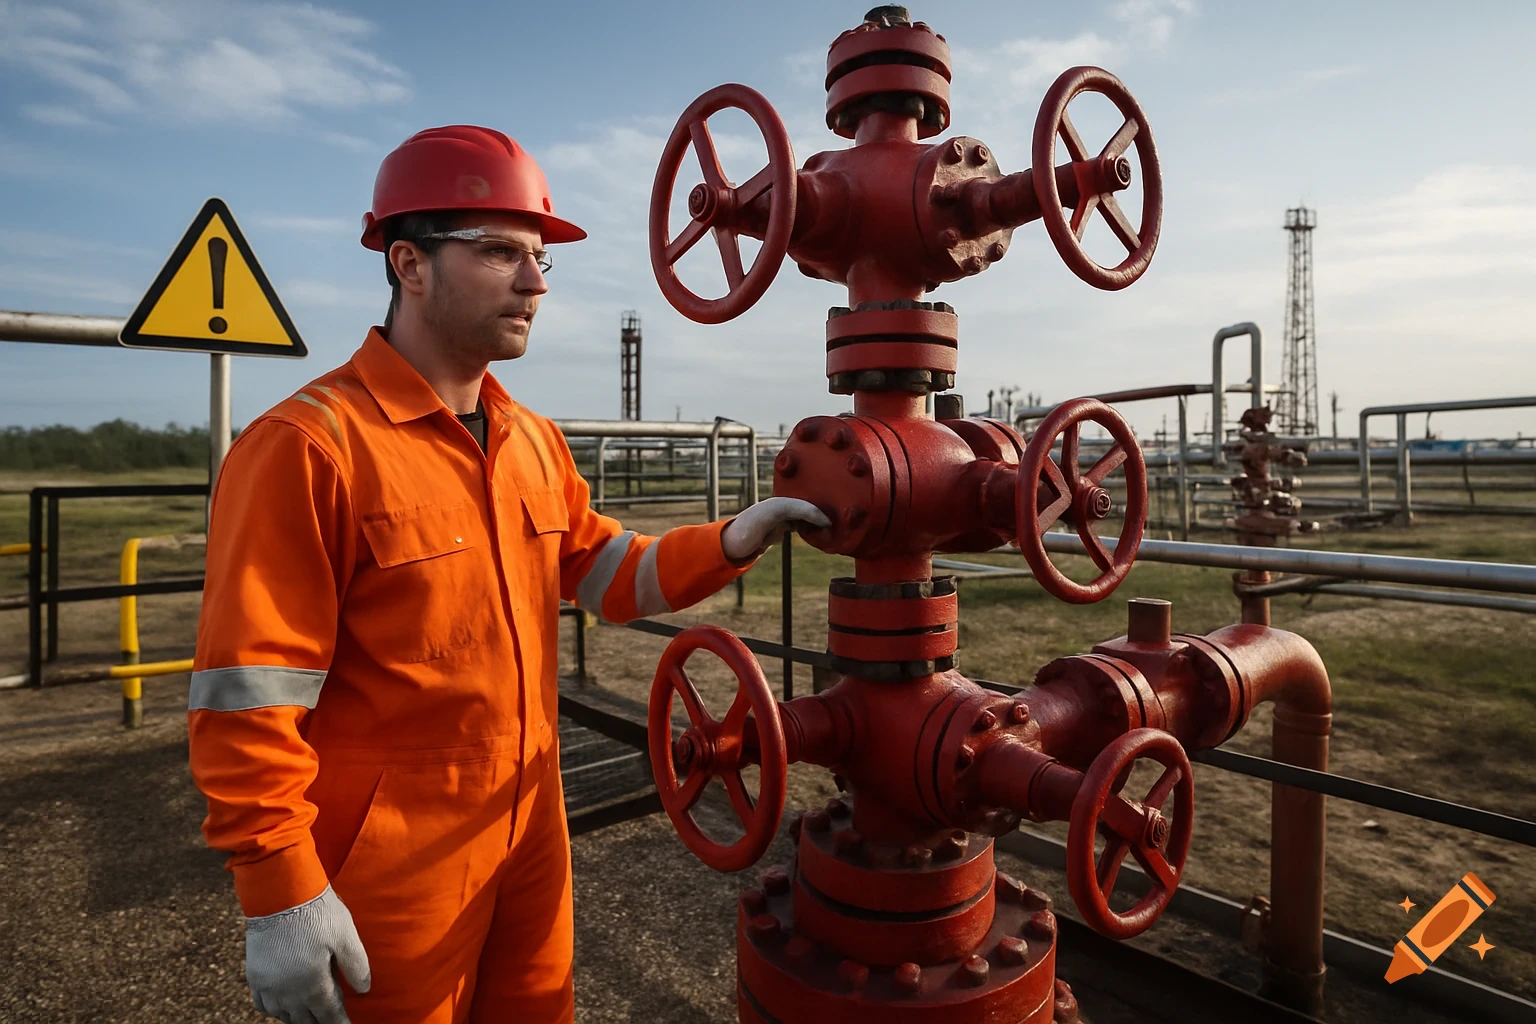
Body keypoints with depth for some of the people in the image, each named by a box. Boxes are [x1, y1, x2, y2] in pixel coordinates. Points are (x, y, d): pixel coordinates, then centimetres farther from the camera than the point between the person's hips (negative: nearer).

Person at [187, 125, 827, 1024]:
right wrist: (282, 900, -17)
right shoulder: (309, 446, -18)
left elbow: (613, 574, 9)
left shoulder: (537, 443, 6)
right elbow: (248, 700, -18)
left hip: (533, 840, 7)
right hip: (387, 875, -6)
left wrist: (732, 542, -6)